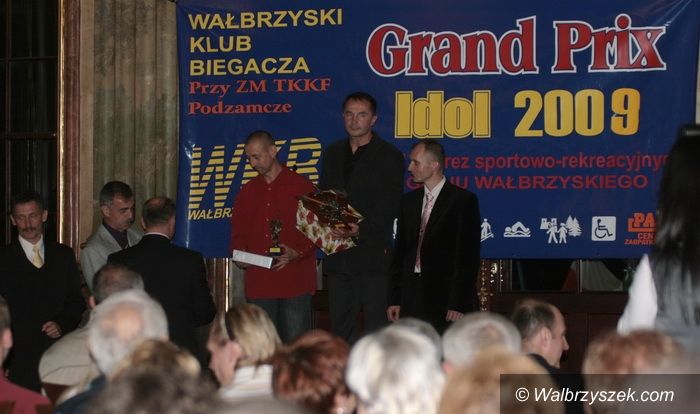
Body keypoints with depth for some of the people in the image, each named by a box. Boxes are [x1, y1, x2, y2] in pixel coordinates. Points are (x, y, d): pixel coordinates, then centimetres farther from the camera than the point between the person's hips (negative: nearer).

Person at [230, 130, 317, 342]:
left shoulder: (302, 187, 4)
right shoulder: (247, 192, 18)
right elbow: (238, 233, 20)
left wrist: (296, 253, -16)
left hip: (294, 283, -4)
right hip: (258, 283, 4)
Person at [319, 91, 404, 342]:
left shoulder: (389, 156, -1)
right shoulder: (332, 153, 16)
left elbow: (389, 208, -9)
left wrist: (361, 230, -22)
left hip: (372, 253, -5)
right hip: (338, 254, 5)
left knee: (376, 329, -6)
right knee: (340, 328, 7)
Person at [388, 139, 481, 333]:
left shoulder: (463, 200, -3)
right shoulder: (408, 201, 14)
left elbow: (468, 256, -7)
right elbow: (399, 252, 15)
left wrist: (458, 304, -13)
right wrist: (394, 300, 9)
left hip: (445, 295, -5)